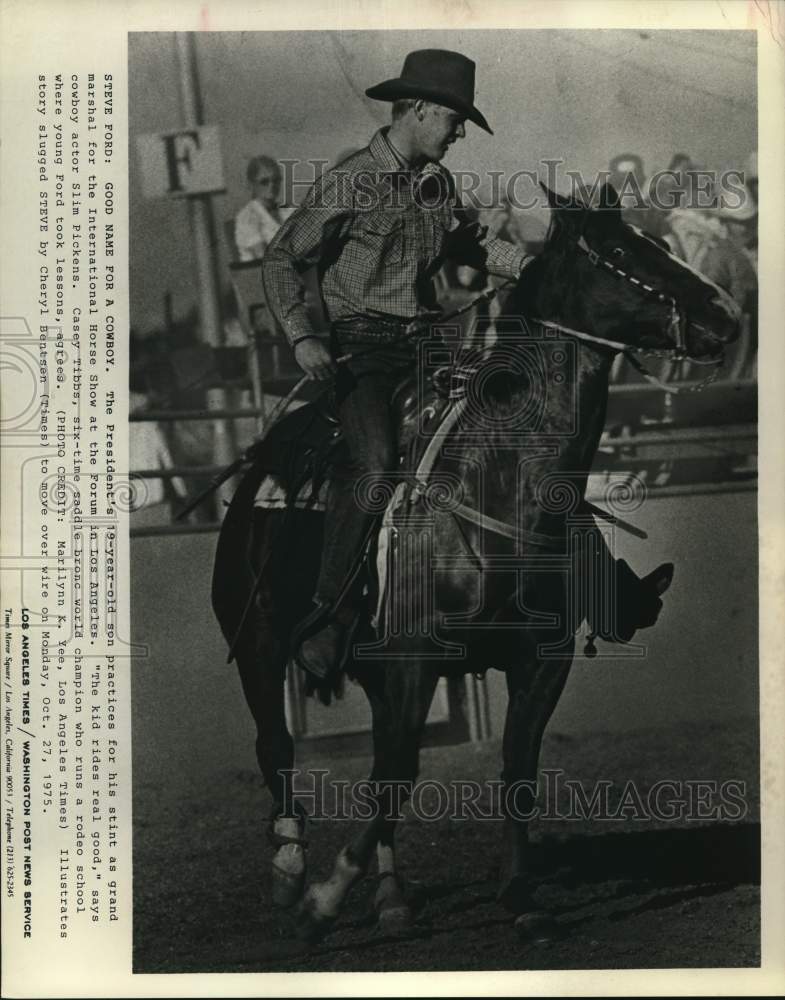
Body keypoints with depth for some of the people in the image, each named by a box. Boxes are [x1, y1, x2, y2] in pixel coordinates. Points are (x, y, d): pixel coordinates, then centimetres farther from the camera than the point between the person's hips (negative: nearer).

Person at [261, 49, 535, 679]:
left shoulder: (439, 182, 13)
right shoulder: (350, 184, -7)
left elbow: (469, 243, 29)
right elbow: (282, 259, -5)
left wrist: (537, 267, 15)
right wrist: (302, 336, -17)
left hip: (426, 337, 7)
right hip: (362, 341, -7)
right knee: (375, 468, -27)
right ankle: (326, 621, -16)